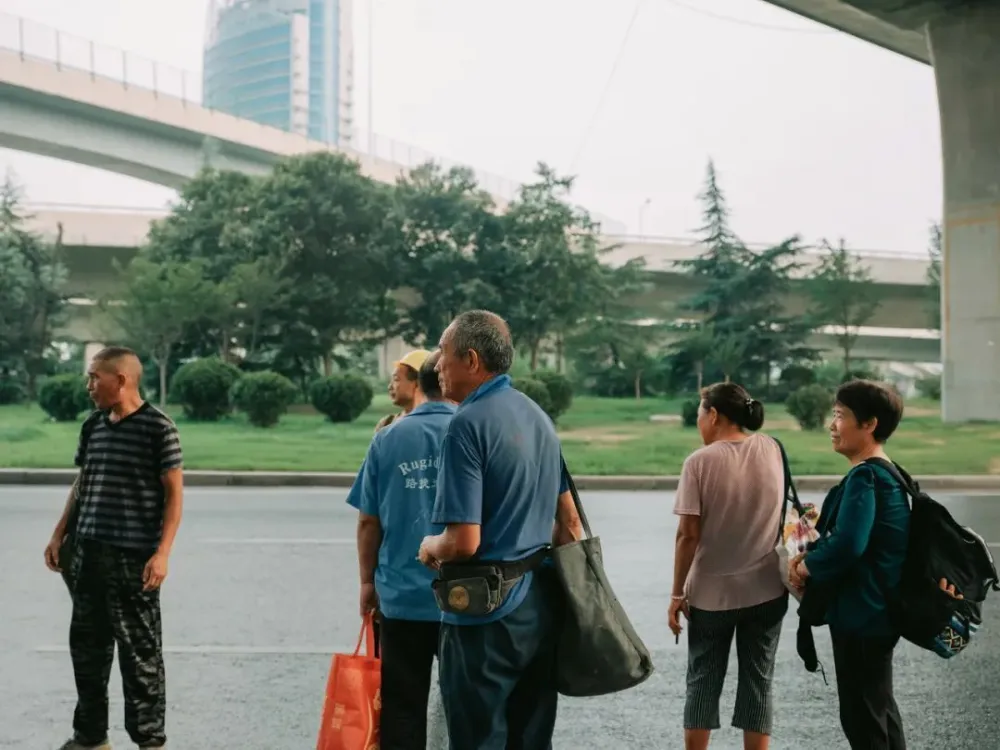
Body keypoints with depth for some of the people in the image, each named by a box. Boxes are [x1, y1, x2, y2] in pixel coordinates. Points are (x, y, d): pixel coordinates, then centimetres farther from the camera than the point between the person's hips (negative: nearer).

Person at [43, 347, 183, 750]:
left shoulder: (158, 427, -10)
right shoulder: (92, 426, 10)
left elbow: (173, 494, -10)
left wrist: (162, 553, -16)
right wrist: (59, 535, 16)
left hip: (135, 558, -7)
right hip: (89, 553, 7)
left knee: (140, 653, 1)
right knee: (86, 646, 14)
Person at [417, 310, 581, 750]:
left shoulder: (468, 423, -16)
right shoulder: (538, 416, 10)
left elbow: (463, 542, -21)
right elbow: (569, 523, 15)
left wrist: (431, 548, -1)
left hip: (484, 612, -8)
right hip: (540, 605, 8)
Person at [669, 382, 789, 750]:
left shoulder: (700, 461, -12)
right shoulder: (772, 450, -1)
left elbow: (688, 534, -14)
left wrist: (677, 593, -5)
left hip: (711, 592, -3)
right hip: (766, 590, 3)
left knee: (703, 682, 11)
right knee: (757, 683, 10)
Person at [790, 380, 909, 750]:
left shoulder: (864, 477, -22)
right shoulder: (885, 473, 10)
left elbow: (847, 546, -33)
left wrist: (806, 567, -14)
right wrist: (811, 555, 0)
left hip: (862, 615, -10)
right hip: (878, 610, 10)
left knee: (861, 717, 2)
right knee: (879, 706, 22)